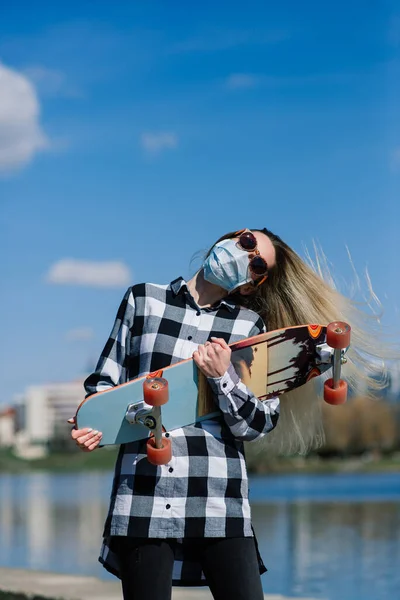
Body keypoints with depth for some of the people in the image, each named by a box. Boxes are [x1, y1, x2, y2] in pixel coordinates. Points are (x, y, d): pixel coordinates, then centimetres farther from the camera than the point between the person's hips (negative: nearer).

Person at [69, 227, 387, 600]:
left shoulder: (250, 326, 10)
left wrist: (222, 376, -11)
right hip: (143, 492, 0)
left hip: (219, 498, 0)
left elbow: (259, 426, 4)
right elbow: (105, 381, 16)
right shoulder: (143, 300, 11)